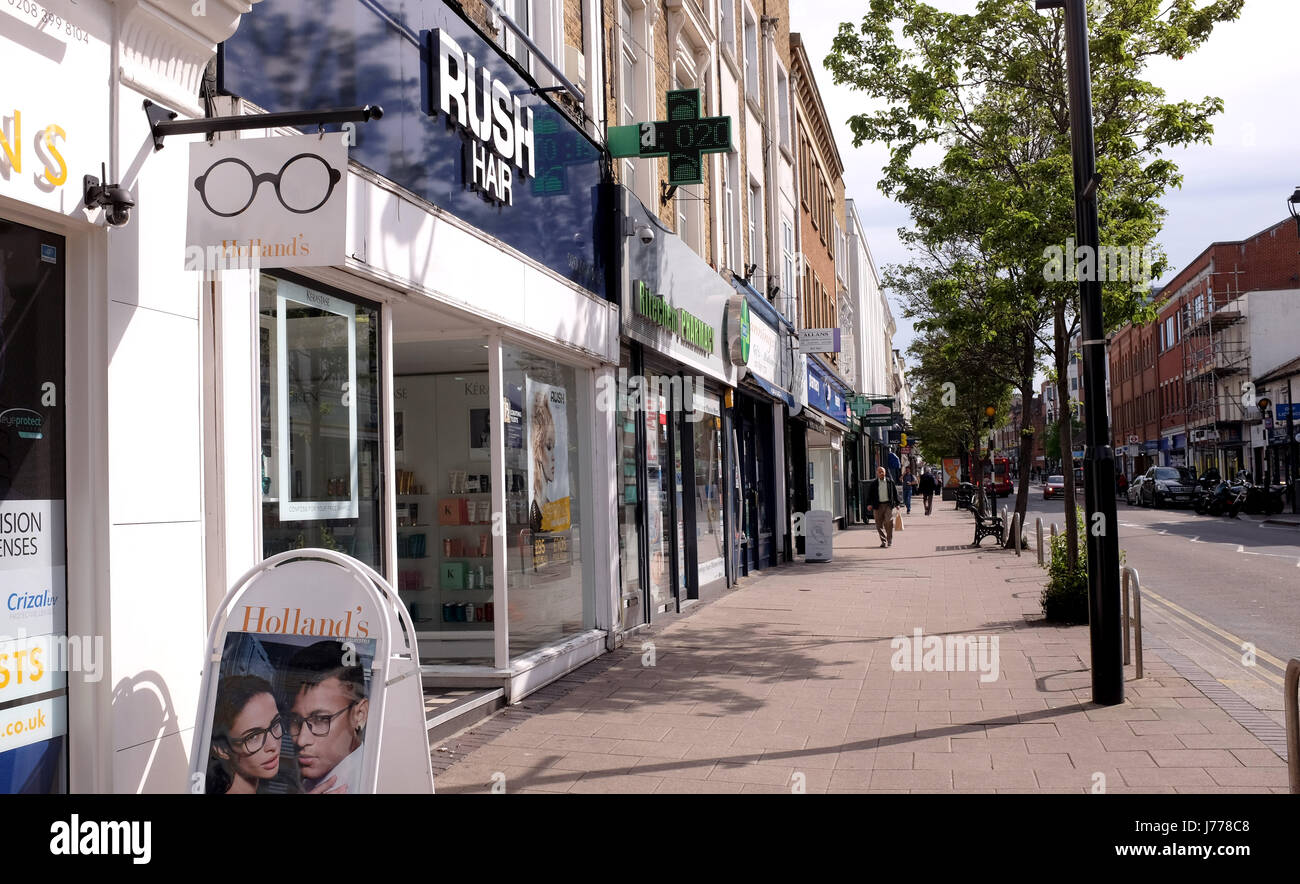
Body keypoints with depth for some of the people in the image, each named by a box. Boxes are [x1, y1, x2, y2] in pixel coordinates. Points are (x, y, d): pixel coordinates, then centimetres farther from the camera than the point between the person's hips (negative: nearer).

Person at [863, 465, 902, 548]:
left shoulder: (890, 482, 7)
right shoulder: (873, 483, 5)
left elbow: (895, 493, 12)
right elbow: (869, 494, 4)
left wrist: (897, 503, 9)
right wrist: (869, 504, -7)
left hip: (888, 505, -1)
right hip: (878, 506, 1)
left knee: (889, 521, -14)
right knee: (879, 524, 1)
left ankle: (890, 539, 2)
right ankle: (883, 541, 12)